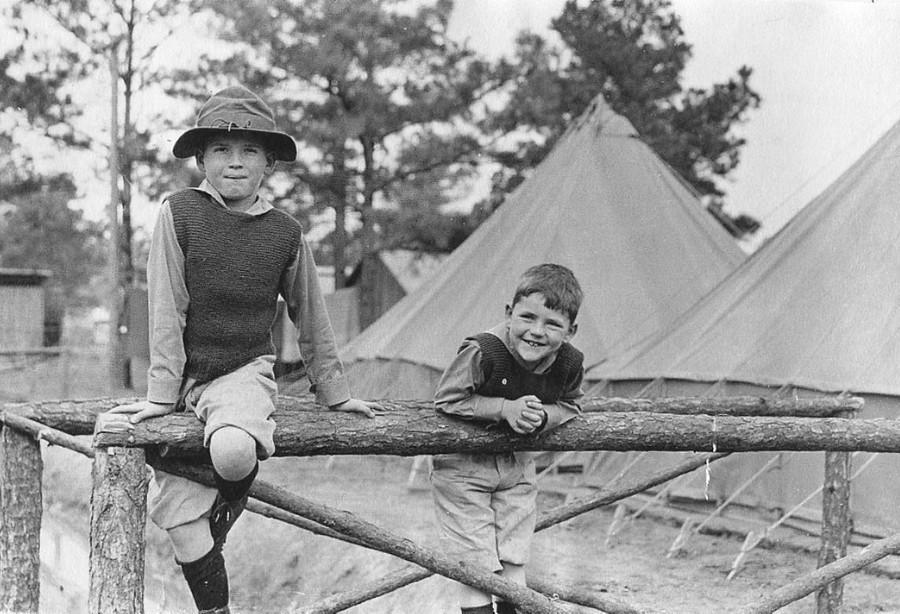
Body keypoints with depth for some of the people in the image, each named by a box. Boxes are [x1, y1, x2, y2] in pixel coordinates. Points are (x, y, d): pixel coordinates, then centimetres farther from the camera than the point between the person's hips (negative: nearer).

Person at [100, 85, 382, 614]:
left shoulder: (285, 234, 0)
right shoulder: (179, 213, -5)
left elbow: (312, 318, 11)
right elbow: (166, 312, -7)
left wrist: (335, 392, 17)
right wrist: (161, 394, -9)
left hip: (245, 371, -1)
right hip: (185, 372, 1)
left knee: (234, 451, -33)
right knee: (175, 512, -6)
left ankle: (230, 504, 2)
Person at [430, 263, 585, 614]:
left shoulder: (569, 364, -17)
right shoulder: (482, 352, -32)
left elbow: (570, 405, 0)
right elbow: (447, 400, -24)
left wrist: (542, 416, -23)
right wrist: (505, 409, -31)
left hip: (517, 463, 4)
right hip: (462, 463, -4)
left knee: (513, 556, 13)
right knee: (474, 560, 0)